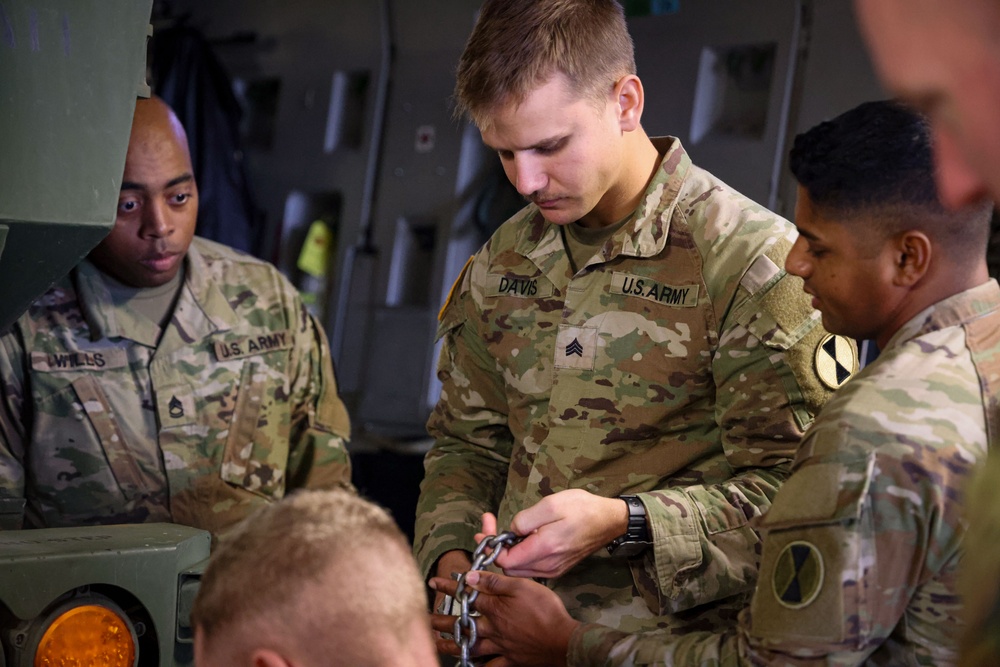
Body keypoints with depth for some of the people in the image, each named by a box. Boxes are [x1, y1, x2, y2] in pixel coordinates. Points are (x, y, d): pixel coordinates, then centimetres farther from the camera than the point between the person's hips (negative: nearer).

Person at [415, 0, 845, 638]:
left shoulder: (758, 262, -9)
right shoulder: (503, 262, 12)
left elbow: (800, 493, -12)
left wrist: (625, 524, -21)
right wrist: (451, 557, 4)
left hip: (675, 640, -4)